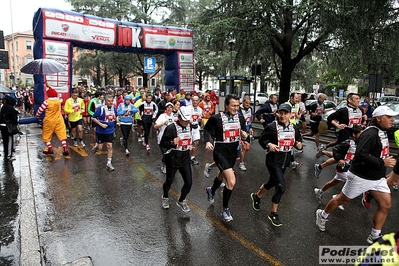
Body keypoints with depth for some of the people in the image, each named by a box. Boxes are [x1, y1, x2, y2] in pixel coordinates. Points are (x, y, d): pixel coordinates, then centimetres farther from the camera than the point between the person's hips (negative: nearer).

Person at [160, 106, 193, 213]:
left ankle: (181, 201, 31)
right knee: (169, 181, 14)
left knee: (189, 182, 4)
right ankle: (165, 197, 47)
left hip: (185, 158, 5)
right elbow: (162, 143, -16)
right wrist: (172, 143, -32)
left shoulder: (189, 127, 3)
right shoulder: (171, 128, -19)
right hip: (173, 159, -5)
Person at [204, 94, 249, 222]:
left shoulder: (240, 118, 0)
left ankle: (211, 191, 60)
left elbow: (243, 133, 11)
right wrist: (207, 141, -12)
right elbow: (206, 129, 3)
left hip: (233, 152, 6)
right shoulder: (216, 118, -14)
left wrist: (244, 136, -12)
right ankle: (225, 209, 5)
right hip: (220, 152, -6)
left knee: (222, 176, 28)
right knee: (231, 182, -18)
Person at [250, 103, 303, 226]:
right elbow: (262, 139, -6)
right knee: (281, 186, -12)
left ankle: (256, 196, 49)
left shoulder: (294, 128, 4)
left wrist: (299, 145, -6)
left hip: (285, 161, 6)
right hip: (273, 161, -6)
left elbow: (298, 140, 16)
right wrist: (268, 145, -26)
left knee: (272, 183, 21)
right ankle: (273, 213, 8)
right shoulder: (271, 126, -12)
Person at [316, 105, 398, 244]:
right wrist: (382, 163, -27)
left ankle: (374, 237, 20)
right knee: (343, 199, 7)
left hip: (378, 178, 9)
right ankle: (322, 215, 31)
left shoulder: (383, 132, 8)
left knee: (385, 205, 6)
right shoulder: (370, 134, -23)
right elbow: (361, 154, -32)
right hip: (361, 177, -8)